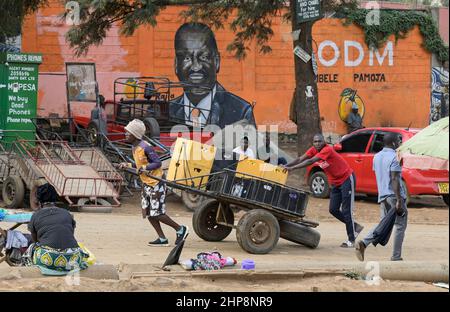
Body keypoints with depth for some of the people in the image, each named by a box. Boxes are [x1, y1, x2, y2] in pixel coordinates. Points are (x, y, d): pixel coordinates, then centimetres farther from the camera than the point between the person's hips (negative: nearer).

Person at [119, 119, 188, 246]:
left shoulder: (145, 147, -21)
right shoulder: (135, 147, 8)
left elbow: (158, 163, -20)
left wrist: (144, 168, -27)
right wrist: (128, 165, 8)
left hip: (156, 183, -10)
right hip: (146, 184, 10)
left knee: (157, 214, -8)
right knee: (148, 213, 6)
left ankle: (180, 229, 7)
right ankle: (162, 239, 12)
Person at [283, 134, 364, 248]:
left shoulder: (327, 150, -26)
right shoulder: (313, 150, -2)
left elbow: (311, 161, -35)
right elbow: (300, 159, -9)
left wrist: (292, 168, -39)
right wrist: (286, 166, -24)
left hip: (346, 179, -8)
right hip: (335, 183, 8)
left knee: (346, 210, -7)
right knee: (333, 210, 6)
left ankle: (351, 240, 0)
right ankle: (355, 227, 23)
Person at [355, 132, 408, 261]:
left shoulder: (377, 157, 12)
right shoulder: (394, 157, -14)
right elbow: (394, 179, -20)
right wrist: (399, 200, -22)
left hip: (382, 195, 7)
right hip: (394, 195, -7)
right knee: (400, 226, 5)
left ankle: (363, 243, -9)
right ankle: (396, 257, 6)